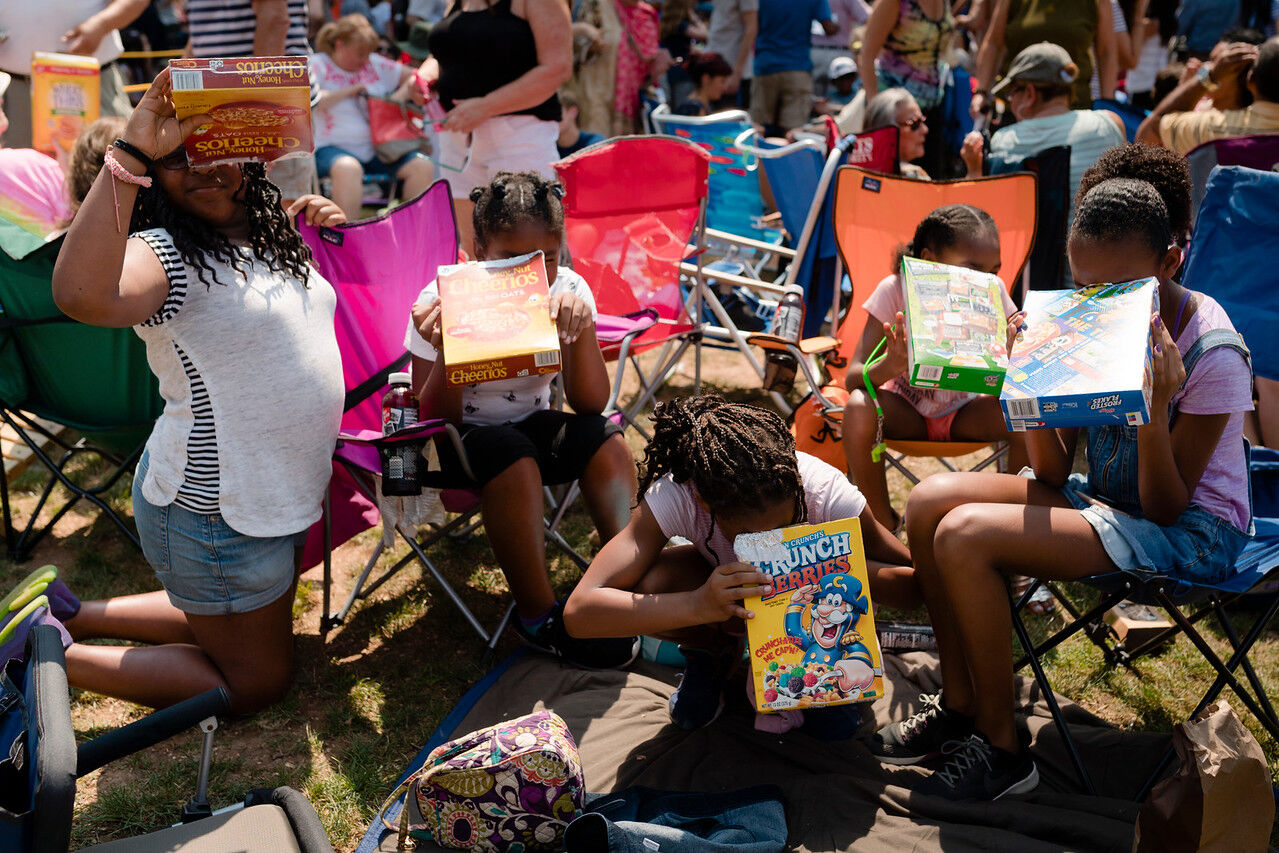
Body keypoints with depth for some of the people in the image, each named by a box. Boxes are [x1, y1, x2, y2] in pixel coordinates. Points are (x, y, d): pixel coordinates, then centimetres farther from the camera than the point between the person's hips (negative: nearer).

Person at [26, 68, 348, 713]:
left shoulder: (271, 235, 5)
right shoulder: (162, 253, -20)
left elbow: (311, 315, 27)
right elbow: (81, 295, -44)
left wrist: (328, 239, 7)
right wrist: (133, 152, -41)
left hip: (280, 491, 9)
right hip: (215, 513, -8)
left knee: (242, 635, 28)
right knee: (255, 683, 7)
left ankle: (67, 613, 33)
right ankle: (50, 654, 13)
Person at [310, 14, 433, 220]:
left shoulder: (375, 64, 17)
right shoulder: (317, 65, 3)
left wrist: (400, 96, 1)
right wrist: (349, 91, -10)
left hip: (376, 149, 5)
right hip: (332, 148, -5)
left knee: (423, 166, -18)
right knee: (349, 168, -41)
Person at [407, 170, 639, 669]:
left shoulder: (567, 292, -12)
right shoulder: (442, 305, -20)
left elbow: (590, 405, -16)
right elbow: (434, 421, -20)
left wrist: (582, 327, -32)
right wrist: (444, 349, -39)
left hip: (530, 426, 3)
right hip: (458, 438, -3)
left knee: (605, 439, -23)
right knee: (512, 455, -33)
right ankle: (538, 615, -19)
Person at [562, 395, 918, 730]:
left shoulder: (828, 494, -36)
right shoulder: (673, 496, -37)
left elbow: (915, 585, -24)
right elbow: (579, 611, -43)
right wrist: (699, 605, -57)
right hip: (725, 585, 1)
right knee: (648, 584, -32)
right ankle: (714, 652, 2)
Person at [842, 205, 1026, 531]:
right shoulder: (896, 290, -22)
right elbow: (853, 377, -27)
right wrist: (890, 366, -50)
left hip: (964, 409, 2)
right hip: (907, 405, -2)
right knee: (858, 407, -34)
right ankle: (883, 525, -13)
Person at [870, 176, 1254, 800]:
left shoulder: (1212, 355, -20)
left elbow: (1165, 508, -19)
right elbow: (1053, 474, -2)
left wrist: (1157, 404, -32)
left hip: (1190, 532, -7)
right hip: (1101, 498, 8)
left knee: (965, 535, -25)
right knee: (930, 500, -8)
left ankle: (1001, 748, -9)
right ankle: (959, 704, 3)